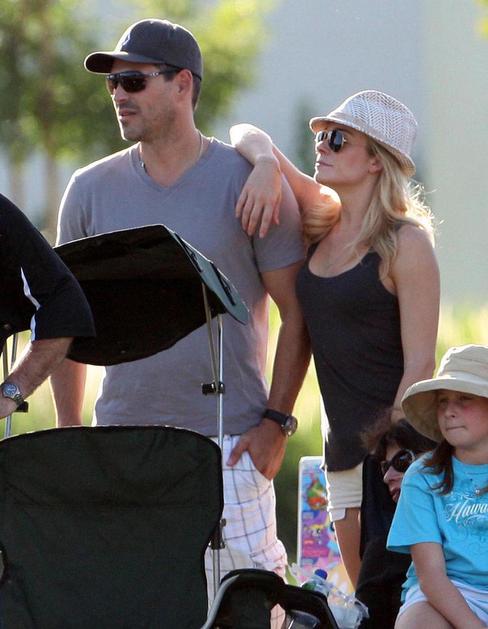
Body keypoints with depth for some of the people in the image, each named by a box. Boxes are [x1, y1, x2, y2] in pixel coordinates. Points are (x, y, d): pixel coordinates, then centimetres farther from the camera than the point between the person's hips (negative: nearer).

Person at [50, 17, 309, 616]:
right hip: (121, 432, 3)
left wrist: (276, 421, -6)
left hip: (229, 435, -3)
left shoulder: (248, 181, -1)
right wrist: (68, 434, 8)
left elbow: (297, 312, 1)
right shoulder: (92, 189, 8)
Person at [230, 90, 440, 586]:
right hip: (342, 452, 8)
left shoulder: (405, 242, -9)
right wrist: (267, 165, -7)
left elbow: (419, 365, -13)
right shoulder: (323, 221, 10)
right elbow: (245, 135, 16)